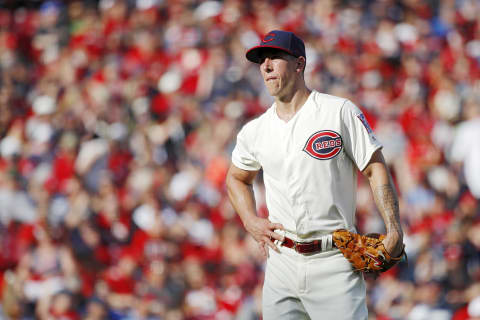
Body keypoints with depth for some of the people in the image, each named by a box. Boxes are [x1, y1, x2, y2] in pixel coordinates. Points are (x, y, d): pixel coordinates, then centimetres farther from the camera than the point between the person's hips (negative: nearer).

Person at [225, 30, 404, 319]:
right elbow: (237, 178, 28)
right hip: (282, 261, 4)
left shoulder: (341, 112, -3)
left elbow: (376, 169, -4)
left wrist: (394, 230, -15)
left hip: (334, 264, -4)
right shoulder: (254, 131, 10)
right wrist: (251, 222, 11)